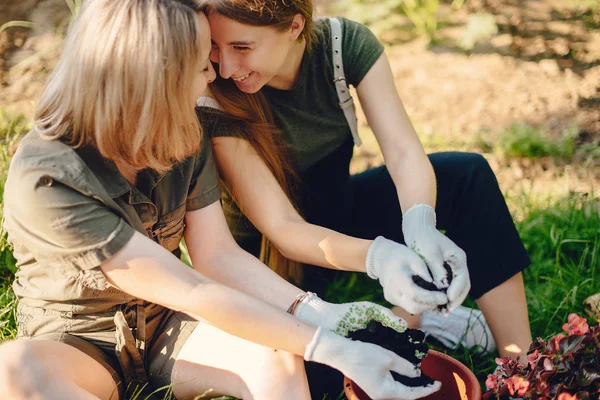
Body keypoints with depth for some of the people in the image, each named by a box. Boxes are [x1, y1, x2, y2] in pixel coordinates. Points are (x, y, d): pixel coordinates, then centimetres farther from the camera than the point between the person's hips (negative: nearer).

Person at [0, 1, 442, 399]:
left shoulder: (185, 138, -6)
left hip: (165, 331, 4)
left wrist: (319, 313, -18)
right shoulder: (45, 181, -29)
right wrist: (331, 350, -30)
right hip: (79, 346, -4)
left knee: (276, 356, -29)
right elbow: (190, 292, -30)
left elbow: (219, 255, -4)